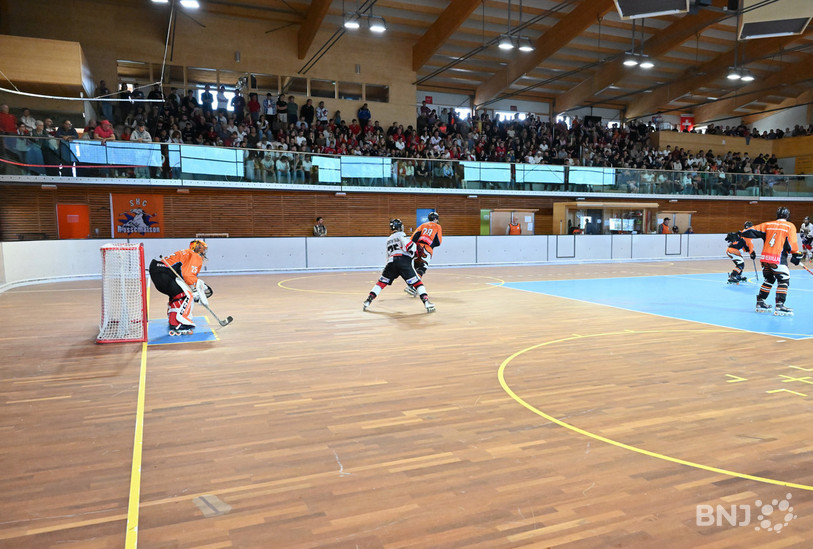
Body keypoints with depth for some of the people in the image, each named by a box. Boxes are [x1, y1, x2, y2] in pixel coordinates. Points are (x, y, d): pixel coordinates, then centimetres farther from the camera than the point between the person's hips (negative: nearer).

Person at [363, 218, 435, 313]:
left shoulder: (389, 239, 30)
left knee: (382, 281, 17)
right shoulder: (401, 235, 9)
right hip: (403, 261, -5)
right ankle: (426, 302, -16)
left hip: (391, 262, 5)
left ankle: (368, 301, 12)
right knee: (416, 282, -4)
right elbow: (407, 246, -9)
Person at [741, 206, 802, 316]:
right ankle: (779, 307, -8)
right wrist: (796, 255, 1)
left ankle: (760, 303, 20)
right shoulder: (790, 226, 2)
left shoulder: (768, 224, 13)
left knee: (768, 279, 19)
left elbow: (752, 231, 10)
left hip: (765, 257, 6)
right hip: (778, 258, -5)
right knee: (783, 281, 1)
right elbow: (792, 243, -7)